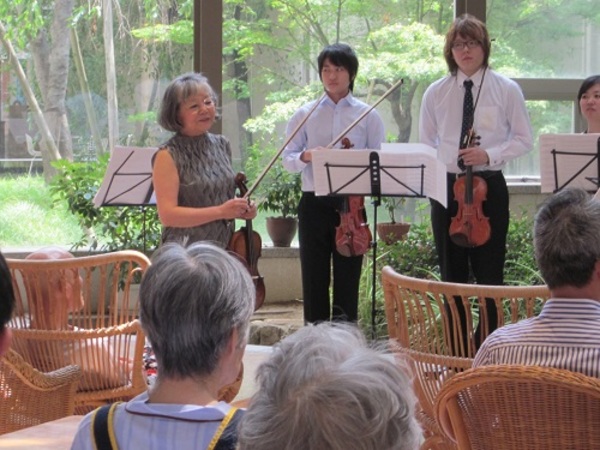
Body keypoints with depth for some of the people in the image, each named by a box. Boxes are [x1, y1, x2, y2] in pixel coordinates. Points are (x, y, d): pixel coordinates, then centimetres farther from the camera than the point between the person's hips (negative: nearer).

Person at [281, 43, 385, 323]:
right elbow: (287, 158, 6)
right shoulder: (305, 114, 9)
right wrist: (305, 156, -15)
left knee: (347, 278, 3)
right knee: (314, 278, 3)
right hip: (314, 203, 1)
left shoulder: (368, 116, 6)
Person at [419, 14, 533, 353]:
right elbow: (426, 144, 15)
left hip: (489, 188, -3)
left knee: (490, 273, 0)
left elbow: (524, 140, 1)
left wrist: (490, 154, -15)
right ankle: (457, 353, 17)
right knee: (452, 274, 9)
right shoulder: (436, 93, 5)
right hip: (446, 186, 3)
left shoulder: (506, 90, -1)